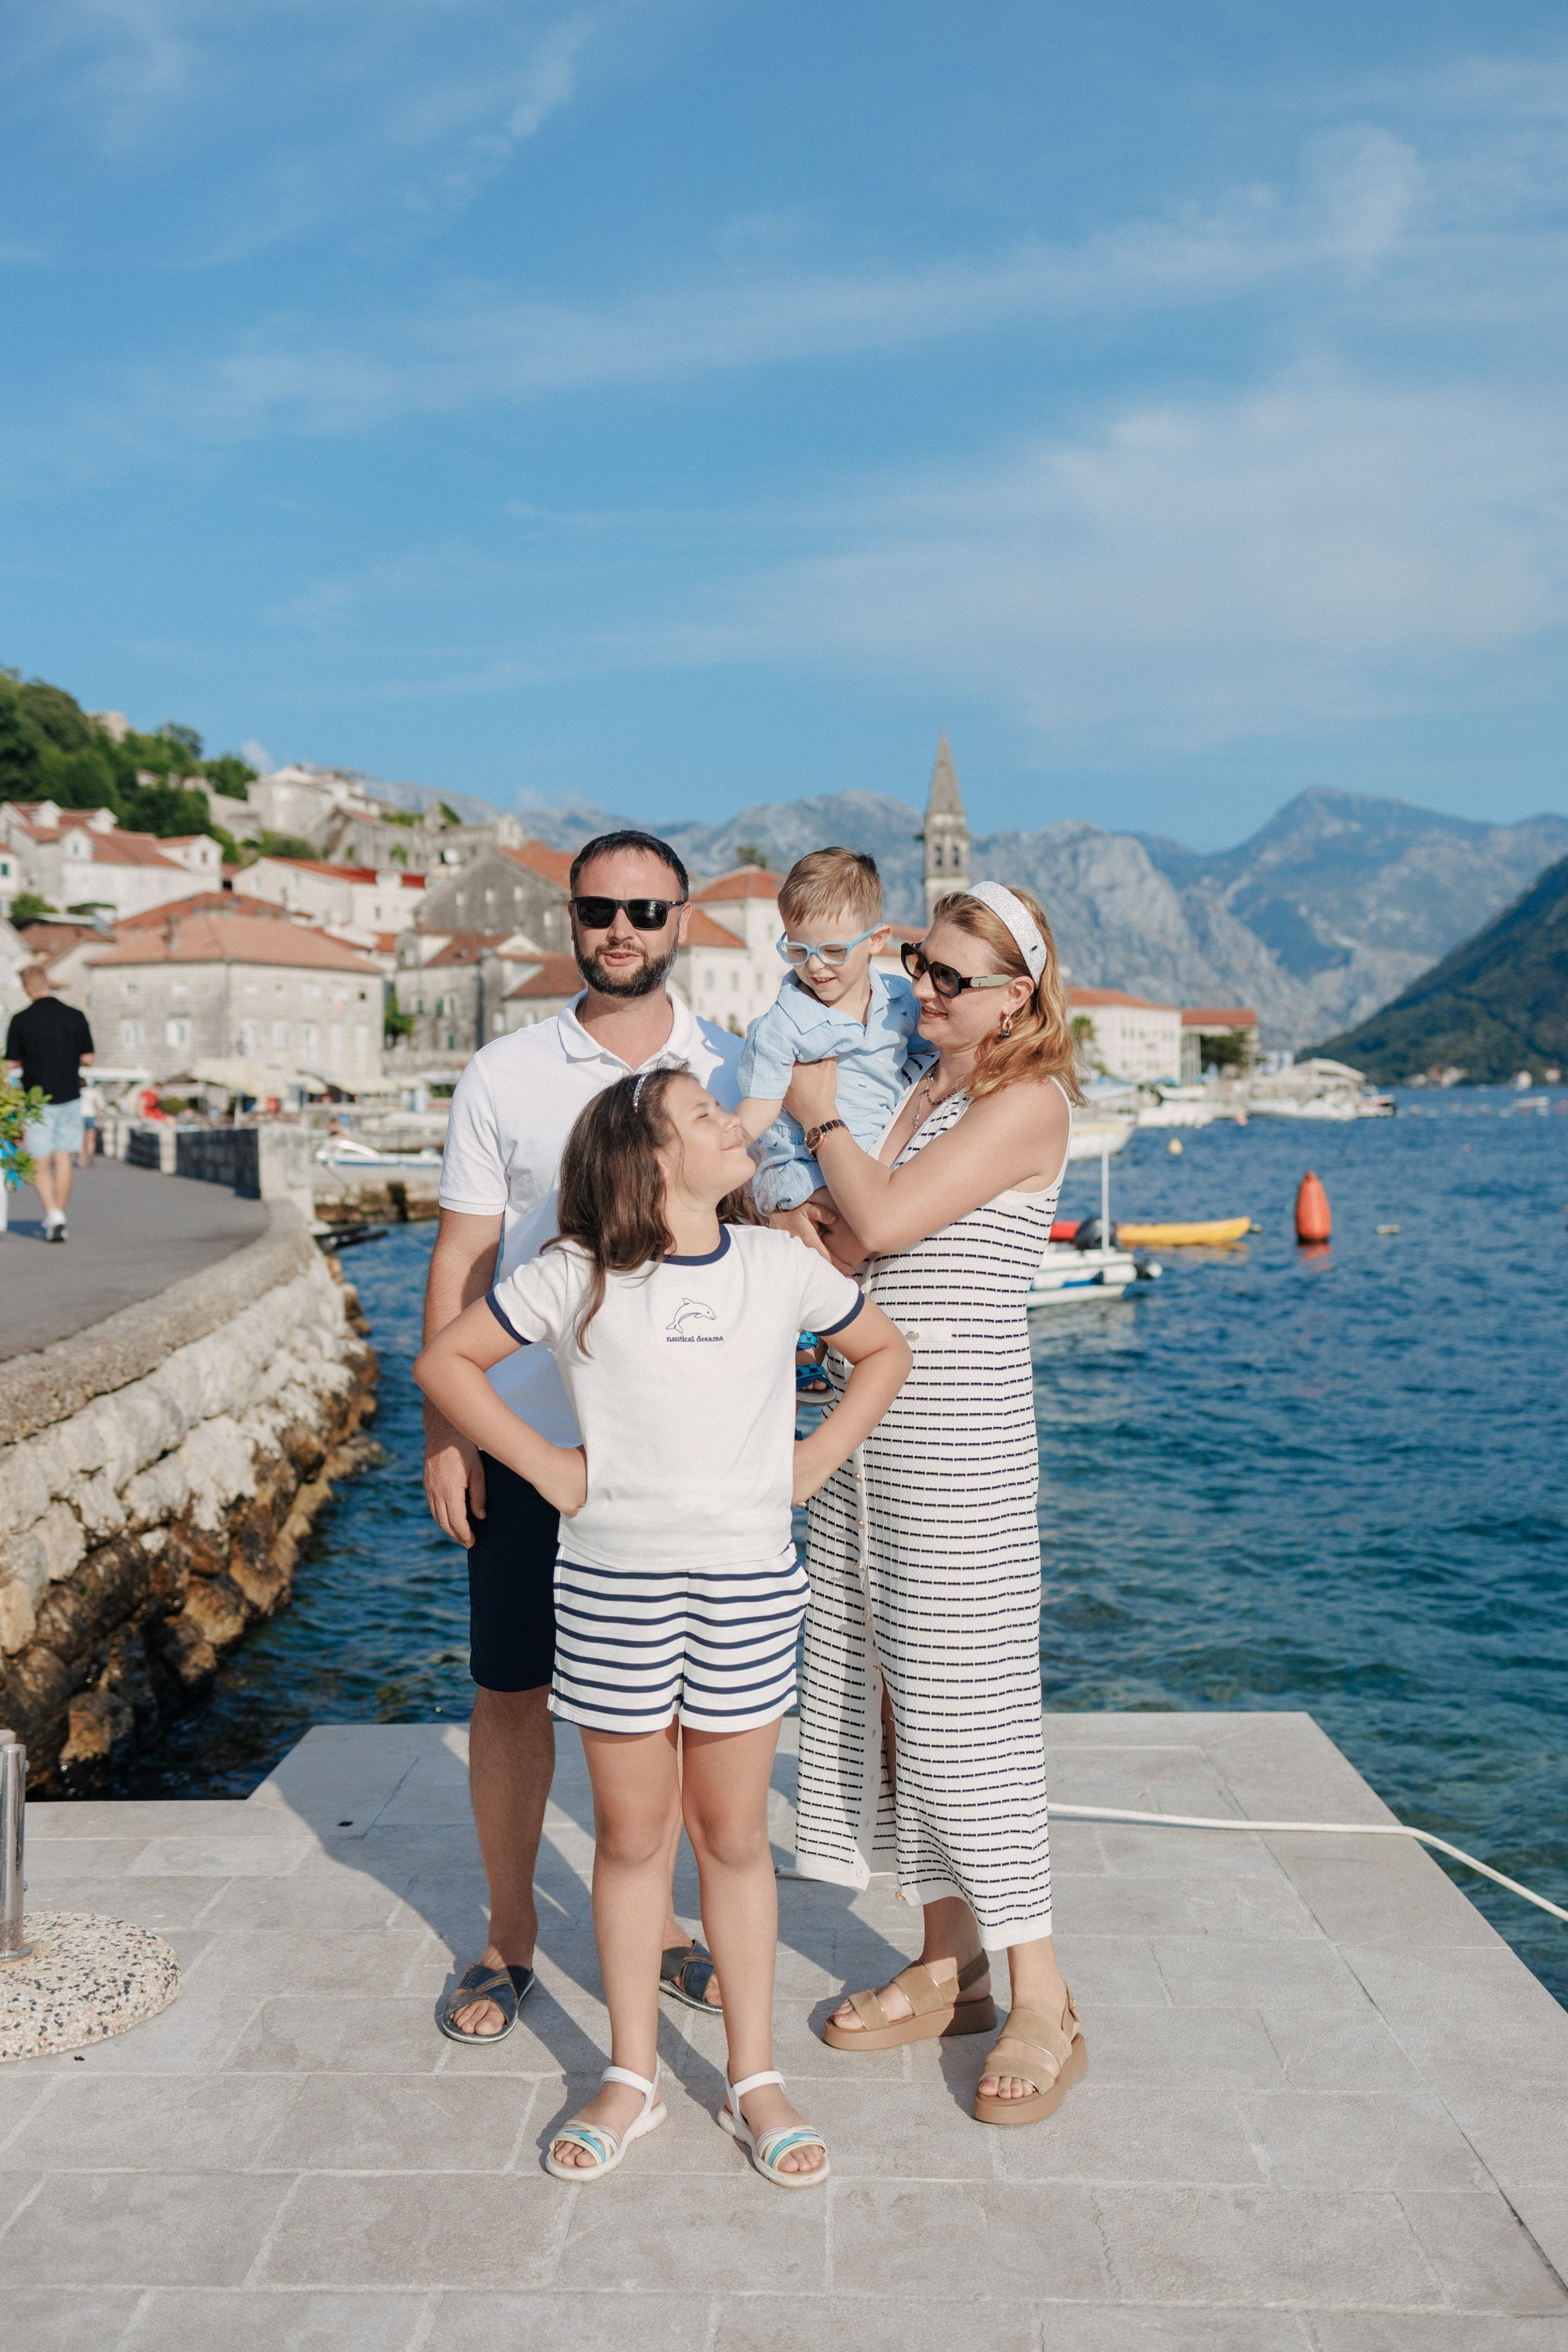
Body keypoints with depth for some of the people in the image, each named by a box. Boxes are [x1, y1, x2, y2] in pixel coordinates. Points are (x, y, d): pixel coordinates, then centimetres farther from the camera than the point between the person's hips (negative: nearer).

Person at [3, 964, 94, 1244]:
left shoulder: (21, 1020, -9)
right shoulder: (75, 1017, -3)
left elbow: (10, 1064, -3)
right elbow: (87, 1058, 4)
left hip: (37, 1100, -2)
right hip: (69, 1098, 2)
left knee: (40, 1165, 5)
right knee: (63, 1162, 9)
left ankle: (53, 1213, -13)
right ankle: (57, 1220, 12)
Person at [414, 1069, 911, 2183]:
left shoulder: (781, 1265, 1)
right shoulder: (576, 1278, -5)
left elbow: (884, 1349, 15)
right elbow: (446, 1361, 3)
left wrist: (815, 1460, 5)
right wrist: (545, 1466, -2)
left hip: (750, 1585, 1)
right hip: (613, 1587, -1)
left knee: (734, 1833, 11)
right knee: (632, 1834, 11)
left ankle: (754, 2078, 26)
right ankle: (633, 2077, 28)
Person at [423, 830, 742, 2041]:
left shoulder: (734, 1069, 3)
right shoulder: (506, 1076, 0)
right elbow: (460, 1261, 2)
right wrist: (444, 1430, -3)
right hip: (531, 1435, -1)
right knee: (514, 1688, 8)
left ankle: (652, 1917, 30)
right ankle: (510, 1934, 28)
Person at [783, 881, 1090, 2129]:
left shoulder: (1027, 1102, -9)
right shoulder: (912, 1092, 16)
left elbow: (886, 1219, -18)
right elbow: (850, 1242, 12)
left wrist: (822, 1115, -3)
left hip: (960, 1425, -8)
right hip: (871, 1413, 8)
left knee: (965, 1698, -5)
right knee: (880, 1686, 11)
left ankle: (1043, 2007, 10)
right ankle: (948, 1967, 25)